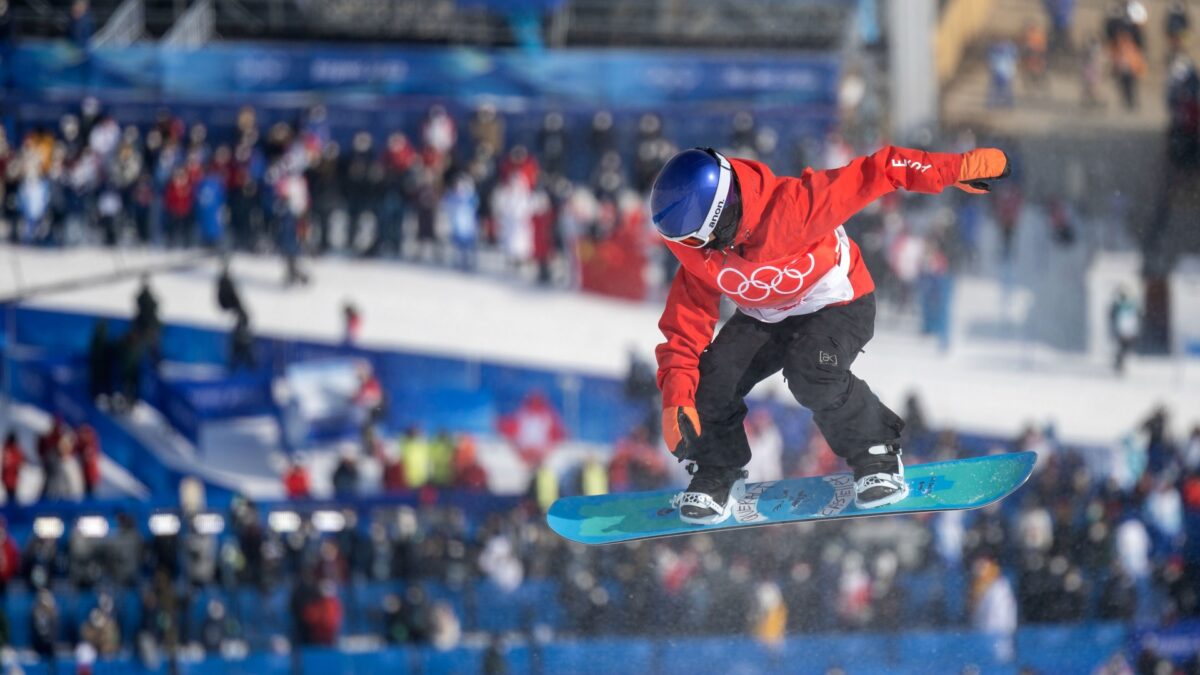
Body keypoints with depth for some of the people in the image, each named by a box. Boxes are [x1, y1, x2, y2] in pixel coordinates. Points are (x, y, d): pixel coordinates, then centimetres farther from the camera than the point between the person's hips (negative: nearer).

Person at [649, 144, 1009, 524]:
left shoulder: (788, 206, -36)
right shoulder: (700, 255, -17)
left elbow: (874, 173, -35)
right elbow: (686, 321, -10)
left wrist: (957, 169, -39)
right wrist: (676, 397, -22)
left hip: (837, 304, -5)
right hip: (763, 318, 5)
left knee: (812, 374, -33)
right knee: (711, 379, -17)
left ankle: (876, 455, -9)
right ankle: (716, 471, 9)